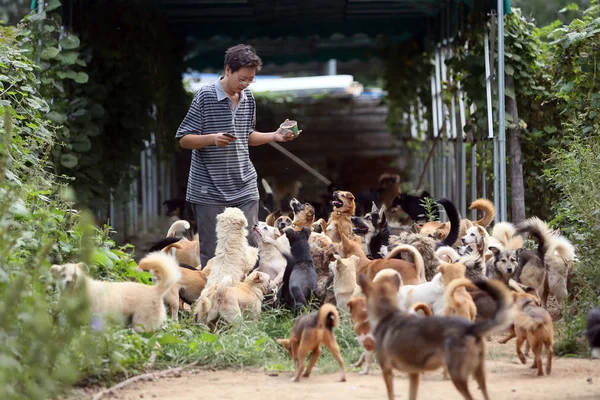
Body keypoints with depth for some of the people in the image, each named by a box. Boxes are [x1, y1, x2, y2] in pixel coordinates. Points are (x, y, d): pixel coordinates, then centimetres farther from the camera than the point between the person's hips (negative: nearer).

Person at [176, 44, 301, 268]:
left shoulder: (248, 98, 9)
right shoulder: (206, 96, -8)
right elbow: (184, 140, -7)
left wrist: (274, 136, 7)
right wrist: (212, 138, -24)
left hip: (245, 189, 5)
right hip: (210, 190, -5)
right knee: (212, 255, -2)